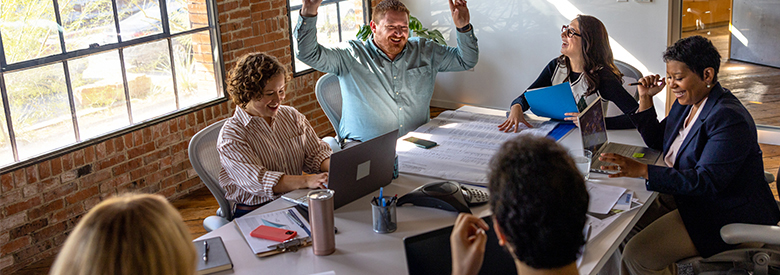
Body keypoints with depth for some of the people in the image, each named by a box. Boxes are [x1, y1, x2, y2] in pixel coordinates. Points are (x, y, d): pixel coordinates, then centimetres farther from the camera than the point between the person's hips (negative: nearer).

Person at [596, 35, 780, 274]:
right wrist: (645, 98, 3)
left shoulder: (729, 118, -24)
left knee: (637, 255, -20)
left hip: (727, 217, -10)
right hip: (690, 197, 10)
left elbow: (707, 181, -31)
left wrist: (642, 170, -36)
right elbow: (656, 141, 18)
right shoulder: (687, 102, 5)